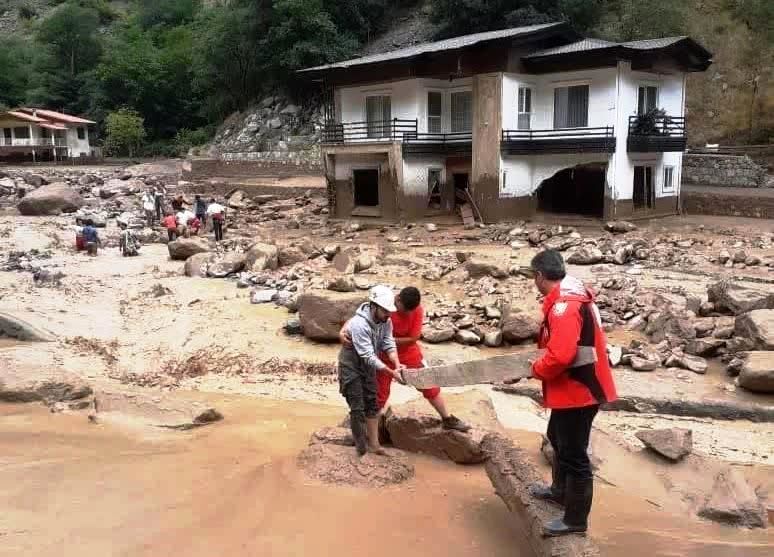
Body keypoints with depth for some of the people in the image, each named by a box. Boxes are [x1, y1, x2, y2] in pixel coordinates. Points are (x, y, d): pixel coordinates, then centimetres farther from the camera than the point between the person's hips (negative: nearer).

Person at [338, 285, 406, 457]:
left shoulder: (385, 321, -12)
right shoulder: (359, 324, -34)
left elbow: (389, 344, -15)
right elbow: (368, 356, -35)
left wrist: (397, 364, -33)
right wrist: (391, 372, -38)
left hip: (369, 366, 7)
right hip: (351, 367, -7)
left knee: (372, 404, 11)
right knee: (358, 409, -4)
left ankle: (373, 444, 21)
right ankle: (362, 448, 9)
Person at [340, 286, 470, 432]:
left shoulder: (417, 311, -20)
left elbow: (413, 338, -19)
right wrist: (343, 332, -39)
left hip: (410, 354, 1)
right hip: (385, 356, -1)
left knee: (430, 386, 8)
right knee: (379, 395, 5)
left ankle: (448, 420, 26)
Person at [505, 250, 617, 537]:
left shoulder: (565, 304, -26)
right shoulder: (567, 297, 8)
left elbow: (560, 356, -32)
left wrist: (535, 370, -13)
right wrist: (528, 368, 12)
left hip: (579, 390, -11)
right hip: (574, 386, 11)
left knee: (574, 453, 2)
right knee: (559, 439, 27)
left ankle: (575, 519, 17)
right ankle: (560, 490, 46)